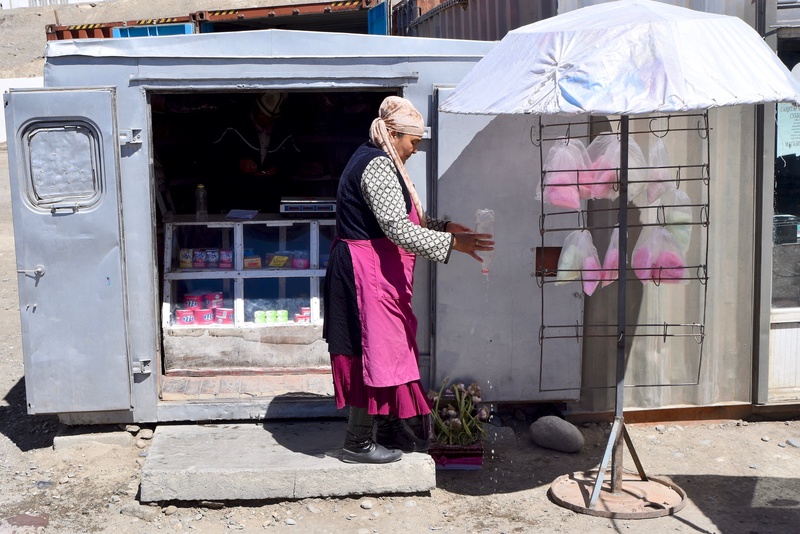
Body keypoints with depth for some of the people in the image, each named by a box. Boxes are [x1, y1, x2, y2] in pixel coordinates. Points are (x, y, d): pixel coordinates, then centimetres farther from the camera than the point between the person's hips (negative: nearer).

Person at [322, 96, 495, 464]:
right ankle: (357, 444, 7)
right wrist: (451, 243, -27)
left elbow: (399, 219, 20)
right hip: (369, 274, -11)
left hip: (378, 274, 11)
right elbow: (398, 229, -28)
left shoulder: (376, 160, 15)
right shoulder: (379, 165, -19)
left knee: (389, 347, 17)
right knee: (375, 350, -4)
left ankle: (390, 430, 29)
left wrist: (442, 226, 11)